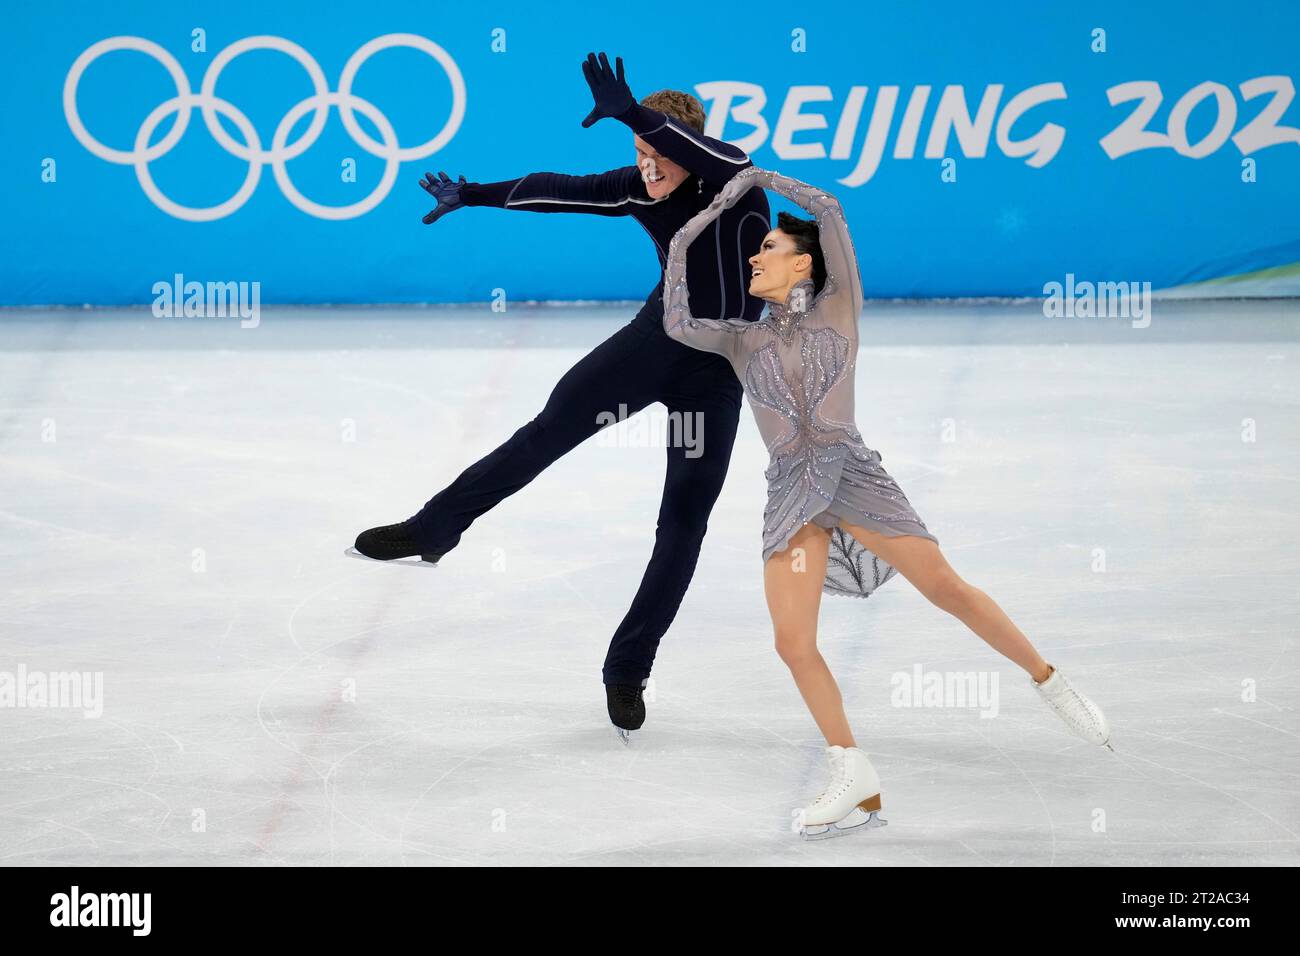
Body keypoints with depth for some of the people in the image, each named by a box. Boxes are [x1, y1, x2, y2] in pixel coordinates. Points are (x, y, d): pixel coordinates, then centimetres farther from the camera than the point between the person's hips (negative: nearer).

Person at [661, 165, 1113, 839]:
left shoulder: (838, 310, 8)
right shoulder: (743, 341, 16)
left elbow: (829, 210, 2)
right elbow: (677, 323, -1)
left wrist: (762, 178, 13)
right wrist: (687, 237, 4)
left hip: (851, 474, -3)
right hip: (790, 492, 3)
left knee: (947, 588, -10)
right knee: (794, 643, -10)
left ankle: (1052, 686, 9)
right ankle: (856, 788, -3)